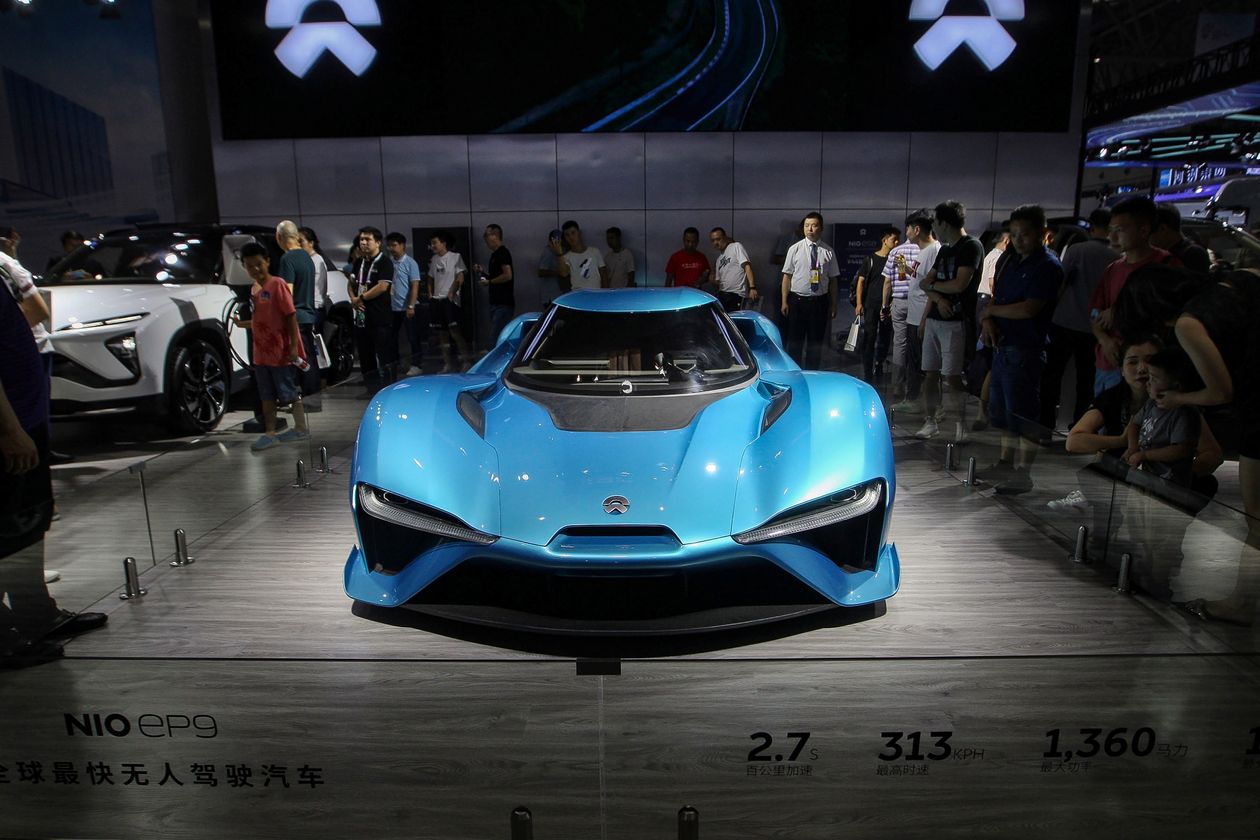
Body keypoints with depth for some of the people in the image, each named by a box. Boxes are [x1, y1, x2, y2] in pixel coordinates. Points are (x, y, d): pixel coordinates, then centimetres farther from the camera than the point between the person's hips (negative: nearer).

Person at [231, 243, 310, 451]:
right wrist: (242, 323, 3)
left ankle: (301, 428, 16)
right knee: (267, 395, 11)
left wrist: (293, 346, -19)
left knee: (291, 392, 3)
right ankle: (269, 433, 18)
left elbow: (291, 315, -15)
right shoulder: (254, 288, 11)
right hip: (261, 352, 7)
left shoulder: (278, 284, -12)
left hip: (281, 352, -7)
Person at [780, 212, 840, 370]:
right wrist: (784, 302, -4)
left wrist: (833, 305, 3)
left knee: (816, 342, 9)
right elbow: (787, 276, 1)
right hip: (797, 301, -1)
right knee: (795, 341, 5)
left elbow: (833, 280, 4)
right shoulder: (795, 249, 0)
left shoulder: (828, 251, 1)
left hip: (819, 302, 1)